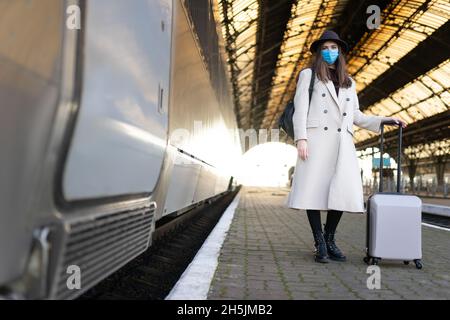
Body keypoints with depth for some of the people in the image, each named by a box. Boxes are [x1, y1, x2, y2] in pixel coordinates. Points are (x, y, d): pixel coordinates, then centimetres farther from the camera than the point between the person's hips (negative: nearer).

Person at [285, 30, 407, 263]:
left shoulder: (349, 82, 26)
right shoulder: (308, 75, 13)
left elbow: (356, 117, 24)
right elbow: (300, 108, 2)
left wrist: (385, 121, 14)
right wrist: (301, 138, -11)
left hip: (342, 143, 4)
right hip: (316, 139, -3)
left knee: (343, 191, -7)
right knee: (314, 190, -8)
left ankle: (329, 240, 9)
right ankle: (320, 244, 2)